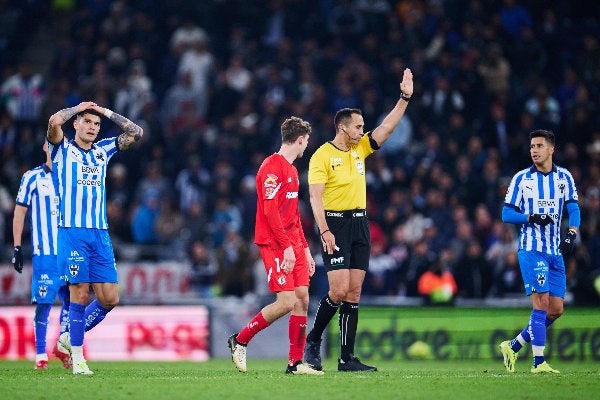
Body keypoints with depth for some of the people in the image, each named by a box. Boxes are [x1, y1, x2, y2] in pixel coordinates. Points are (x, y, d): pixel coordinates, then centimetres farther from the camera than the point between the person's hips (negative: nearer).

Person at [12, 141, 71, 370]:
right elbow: (19, 213, 2)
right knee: (43, 303, -6)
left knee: (72, 299, 1)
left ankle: (62, 346, 18)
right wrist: (17, 247, -3)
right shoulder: (32, 178, 1)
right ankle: (40, 355, 0)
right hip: (44, 253, -4)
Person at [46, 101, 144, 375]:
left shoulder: (103, 150, 17)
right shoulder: (63, 149, 4)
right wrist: (79, 108, 0)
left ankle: (70, 337, 18)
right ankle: (77, 355, 1)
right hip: (72, 232, -5)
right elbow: (54, 122, -16)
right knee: (80, 293, -9)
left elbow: (135, 133, 17)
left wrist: (106, 112, 13)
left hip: (100, 234, 5)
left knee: (109, 299, -1)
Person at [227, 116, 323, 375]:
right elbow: (270, 211, -19)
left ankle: (296, 363, 6)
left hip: (293, 245, 9)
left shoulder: (291, 170, 19)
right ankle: (239, 341, 1)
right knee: (286, 302, -14)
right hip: (274, 244, -9)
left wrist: (305, 249, 19)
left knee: (302, 299, 2)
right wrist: (286, 246, -21)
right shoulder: (273, 167, -12)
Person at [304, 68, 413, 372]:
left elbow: (387, 126, 9)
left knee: (353, 293, 2)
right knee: (339, 290, -14)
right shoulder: (322, 156, -7)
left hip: (360, 224, 7)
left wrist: (405, 98, -1)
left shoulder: (360, 149, 11)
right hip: (335, 224, -7)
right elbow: (315, 197, -13)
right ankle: (313, 340, 8)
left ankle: (347, 358, 2)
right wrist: (325, 231, -22)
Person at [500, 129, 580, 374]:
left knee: (556, 310, 3)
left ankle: (513, 346, 18)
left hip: (555, 251, 5)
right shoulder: (522, 178, 1)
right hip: (531, 249, -4)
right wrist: (532, 218, -17)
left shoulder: (564, 177, 9)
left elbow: (573, 209, 2)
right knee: (541, 303, -15)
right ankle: (538, 363, -14)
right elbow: (507, 214, 0)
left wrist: (571, 234, -16)